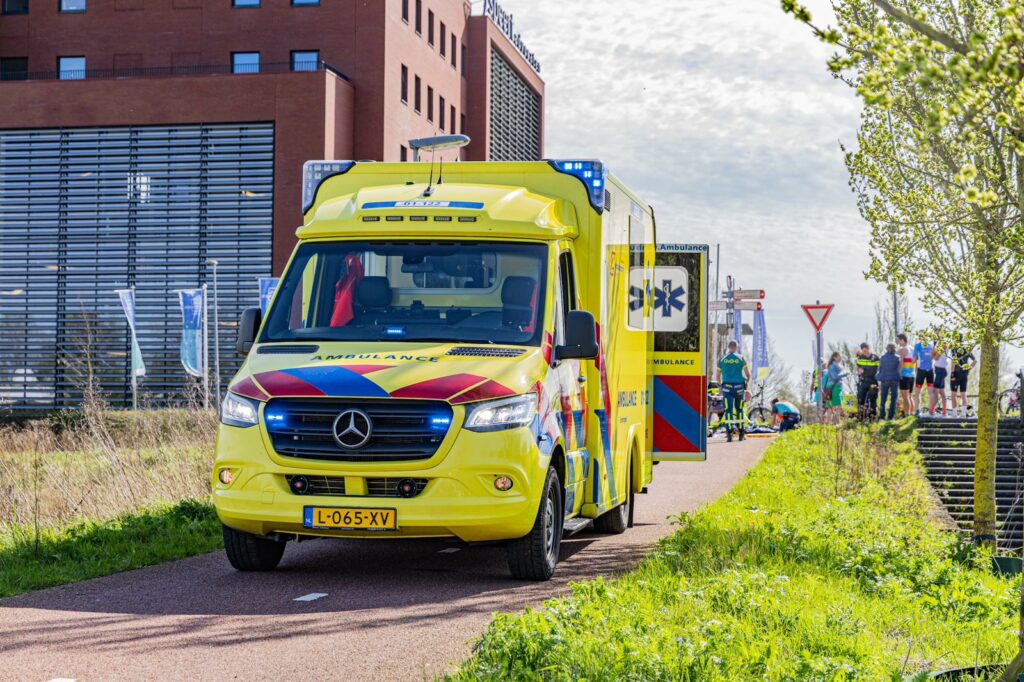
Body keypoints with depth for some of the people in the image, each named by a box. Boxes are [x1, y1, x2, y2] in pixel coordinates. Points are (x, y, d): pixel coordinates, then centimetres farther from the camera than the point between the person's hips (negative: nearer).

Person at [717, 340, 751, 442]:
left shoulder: (722, 359, 5)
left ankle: (729, 433, -15)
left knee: (728, 410, -4)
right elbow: (748, 374, -2)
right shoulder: (741, 358, 1)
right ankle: (741, 432, 16)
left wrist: (720, 385, 23)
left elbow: (718, 375, 7)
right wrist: (747, 381, 18)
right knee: (739, 409, 12)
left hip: (727, 387, 0)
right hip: (739, 387, 0)